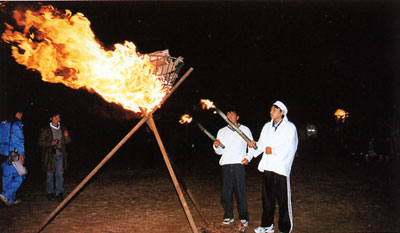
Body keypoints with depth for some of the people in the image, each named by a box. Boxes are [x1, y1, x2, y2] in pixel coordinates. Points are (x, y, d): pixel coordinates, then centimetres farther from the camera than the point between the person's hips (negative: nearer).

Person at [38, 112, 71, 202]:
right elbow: (40, 142, -3)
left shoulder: (63, 129, 8)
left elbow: (67, 141, 12)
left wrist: (66, 136, -11)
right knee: (50, 174, 6)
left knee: (60, 173, 0)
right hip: (50, 155, -2)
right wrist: (51, 143, -18)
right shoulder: (46, 130, -3)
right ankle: (50, 193, 19)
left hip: (60, 154, 2)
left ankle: (59, 193, 8)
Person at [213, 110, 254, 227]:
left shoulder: (245, 130, 10)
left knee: (240, 191, -3)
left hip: (239, 164, -2)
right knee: (226, 191, 2)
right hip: (226, 164, 2)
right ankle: (228, 216, 15)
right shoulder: (222, 131, 16)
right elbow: (219, 151, 16)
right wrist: (216, 146, -5)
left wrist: (248, 157, -6)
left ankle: (244, 217, 8)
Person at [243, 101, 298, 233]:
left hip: (281, 168, -5)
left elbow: (289, 148, -9)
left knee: (283, 200, -1)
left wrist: (273, 150, -9)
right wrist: (253, 144, -6)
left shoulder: (289, 127, 0)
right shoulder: (267, 126, 17)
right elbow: (261, 144, 13)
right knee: (267, 197, 12)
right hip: (267, 167, 5)